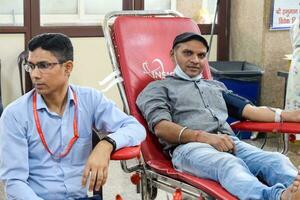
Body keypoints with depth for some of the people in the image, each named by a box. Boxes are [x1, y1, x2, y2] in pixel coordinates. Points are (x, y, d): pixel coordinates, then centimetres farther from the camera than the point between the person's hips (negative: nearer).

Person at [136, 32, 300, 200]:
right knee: (229, 164, -40)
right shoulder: (158, 88, 17)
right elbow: (161, 128, -1)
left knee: (276, 160, -27)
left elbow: (249, 110, 23)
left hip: (229, 142, 5)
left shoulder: (216, 86, 35)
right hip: (189, 145, -5)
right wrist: (205, 137, -15)